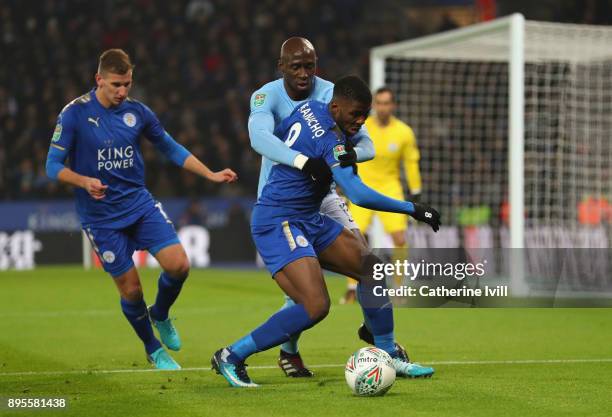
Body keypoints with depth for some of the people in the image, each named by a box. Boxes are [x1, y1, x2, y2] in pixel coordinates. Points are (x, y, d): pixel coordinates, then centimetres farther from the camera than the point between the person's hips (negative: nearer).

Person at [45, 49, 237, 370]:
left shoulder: (137, 112, 0)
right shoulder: (74, 114, -13)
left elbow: (172, 149, 13)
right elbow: (53, 165, -11)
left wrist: (211, 175, 6)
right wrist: (85, 181, -29)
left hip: (140, 204, 4)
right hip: (101, 218, -4)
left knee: (178, 264, -13)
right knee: (131, 289, -2)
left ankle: (160, 315, 20)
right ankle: (153, 350, 24)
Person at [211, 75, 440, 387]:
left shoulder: (309, 108, 3)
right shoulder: (330, 139, -23)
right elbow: (358, 195, -32)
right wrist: (413, 209, -24)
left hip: (308, 220, 11)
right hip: (277, 224, -11)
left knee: (370, 268, 7)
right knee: (316, 307, -22)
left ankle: (389, 358, 15)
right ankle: (231, 356, -8)